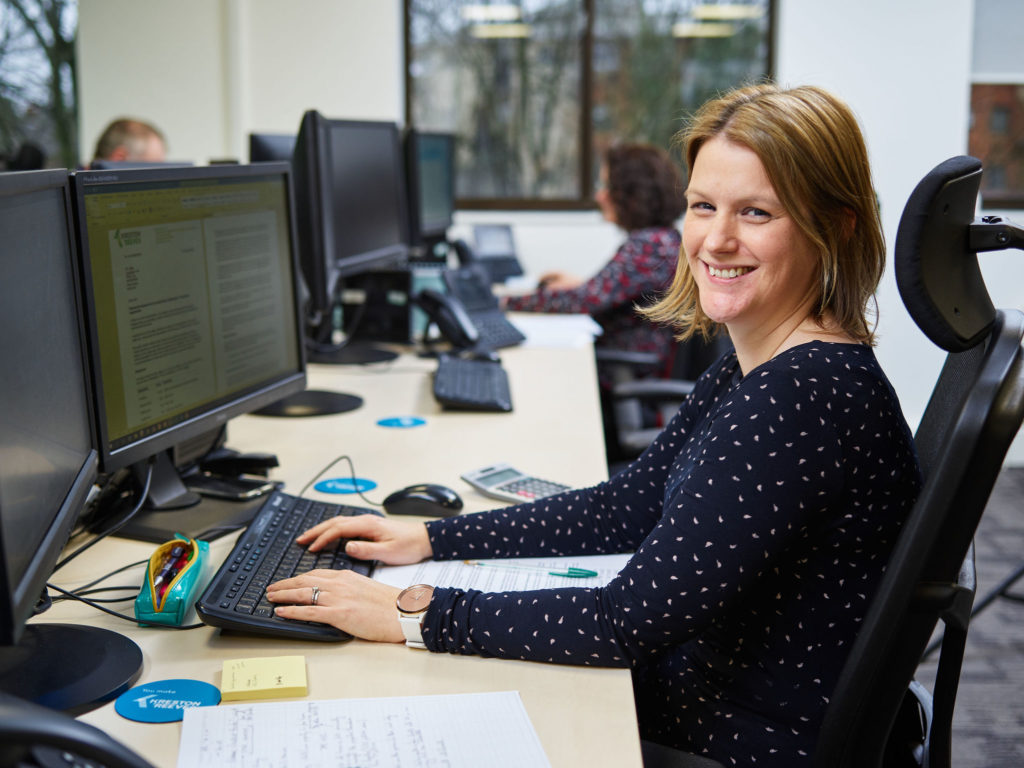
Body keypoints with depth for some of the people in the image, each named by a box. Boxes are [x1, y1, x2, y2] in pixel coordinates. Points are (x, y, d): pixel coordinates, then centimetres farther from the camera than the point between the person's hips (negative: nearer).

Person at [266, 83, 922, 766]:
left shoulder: (806, 396, -28)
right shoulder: (758, 370, 3)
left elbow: (633, 621, -28)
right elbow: (631, 504, 9)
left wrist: (417, 614, -21)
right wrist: (433, 538, 4)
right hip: (704, 695, 8)